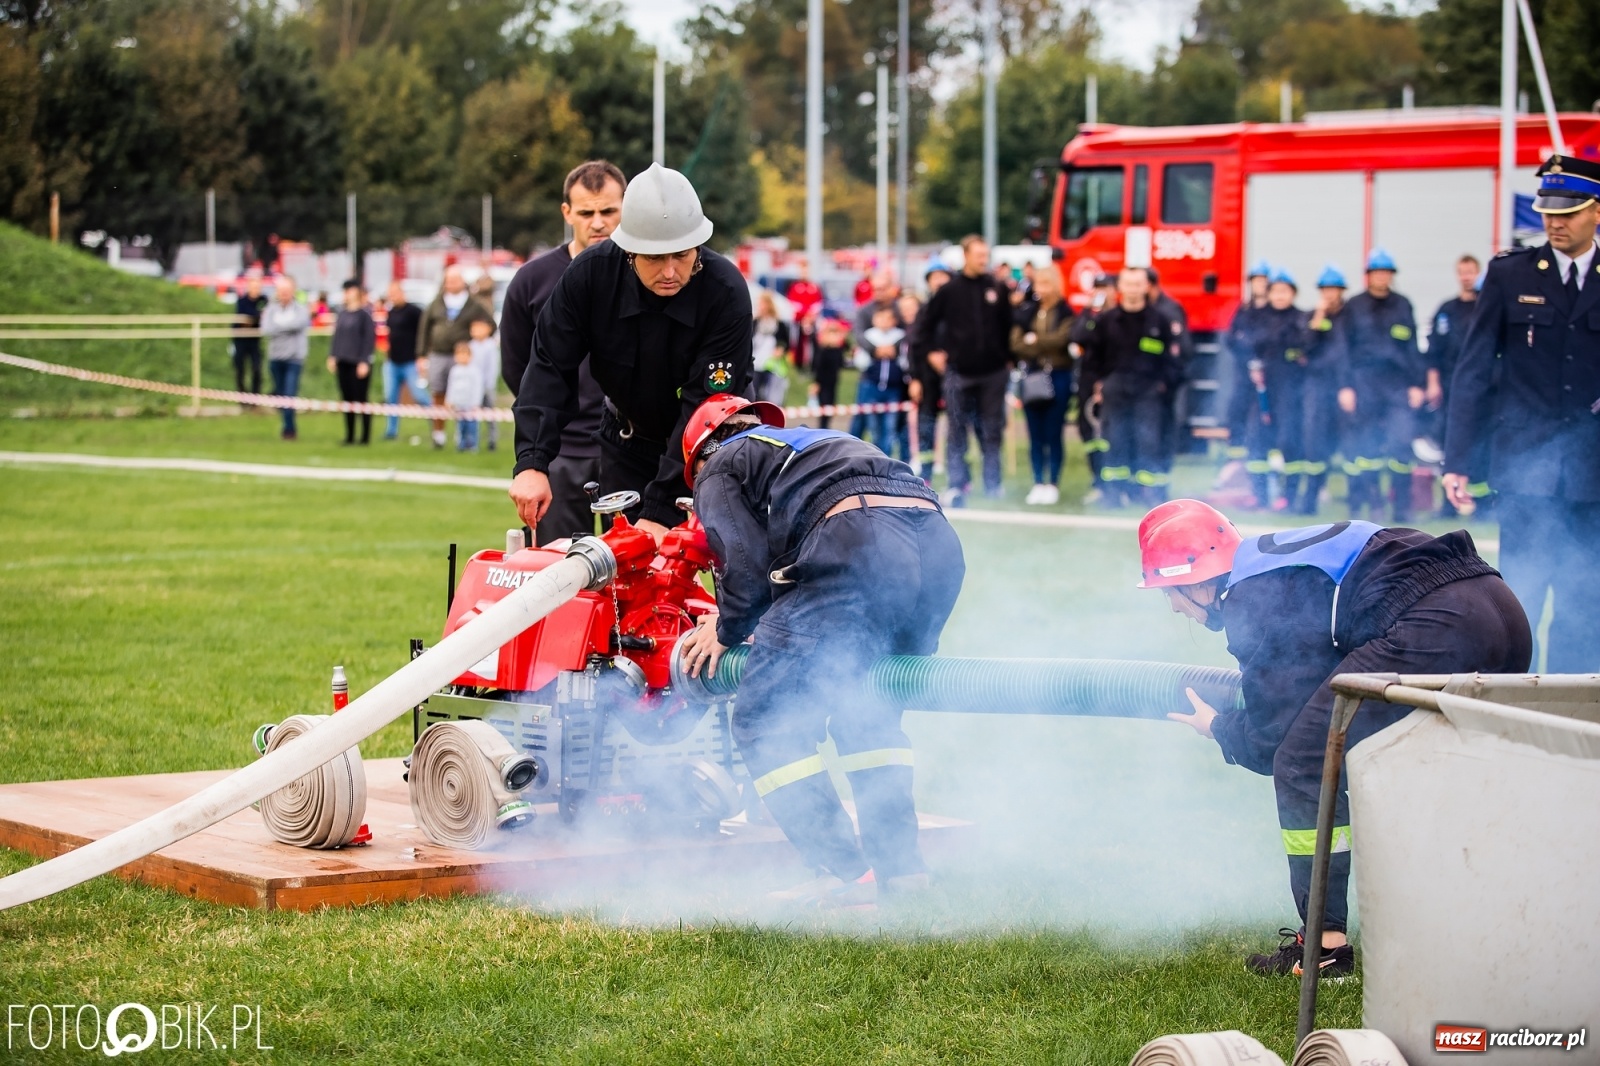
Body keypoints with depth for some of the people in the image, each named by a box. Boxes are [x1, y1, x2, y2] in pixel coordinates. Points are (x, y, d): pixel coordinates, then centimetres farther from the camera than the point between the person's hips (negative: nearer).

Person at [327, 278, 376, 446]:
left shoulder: (365, 313, -7)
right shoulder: (342, 313, 12)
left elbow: (369, 338, -10)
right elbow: (336, 335, 17)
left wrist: (364, 362, -14)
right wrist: (332, 356, 10)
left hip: (359, 363, -6)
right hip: (343, 362, 6)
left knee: (361, 399, -2)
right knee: (347, 399, 7)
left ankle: (366, 436, 4)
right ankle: (349, 436, 13)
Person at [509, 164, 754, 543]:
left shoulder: (726, 293, -28)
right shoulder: (590, 273, -20)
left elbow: (707, 408, -30)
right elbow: (550, 366, -17)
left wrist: (660, 508, -34)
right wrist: (532, 462, -31)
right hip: (627, 443, 2)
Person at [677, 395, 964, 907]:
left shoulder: (718, 471, 21)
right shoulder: (818, 444, 41)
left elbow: (747, 562, 6)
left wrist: (727, 630, 22)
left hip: (857, 547, -7)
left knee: (765, 721, 1)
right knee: (865, 712, 26)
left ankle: (844, 874, -6)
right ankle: (899, 862, 19)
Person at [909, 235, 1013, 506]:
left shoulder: (997, 289, 3)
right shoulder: (950, 290, -2)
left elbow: (1008, 326, 10)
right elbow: (925, 322, 5)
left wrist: (1008, 358, 8)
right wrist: (928, 352, 0)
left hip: (993, 372, 2)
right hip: (959, 372, -1)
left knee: (992, 433, 6)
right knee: (957, 432, 1)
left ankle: (993, 487, 13)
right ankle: (958, 485, 5)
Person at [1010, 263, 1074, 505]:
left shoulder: (1065, 312, -2)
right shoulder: (1028, 311, 9)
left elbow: (1061, 338, -17)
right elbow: (1016, 342, -1)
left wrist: (1034, 341, -5)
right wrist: (1046, 347, -13)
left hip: (1057, 378, -4)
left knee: (1054, 434, 0)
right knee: (1035, 435, 7)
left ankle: (1053, 484, 6)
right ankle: (1038, 483, 13)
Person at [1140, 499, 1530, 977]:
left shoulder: (1250, 602, 0)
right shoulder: (1274, 559, 26)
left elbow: (1272, 742, 4)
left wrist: (1217, 728, 22)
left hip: (1436, 624, -10)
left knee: (1303, 764, 1)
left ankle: (1324, 945, 1)